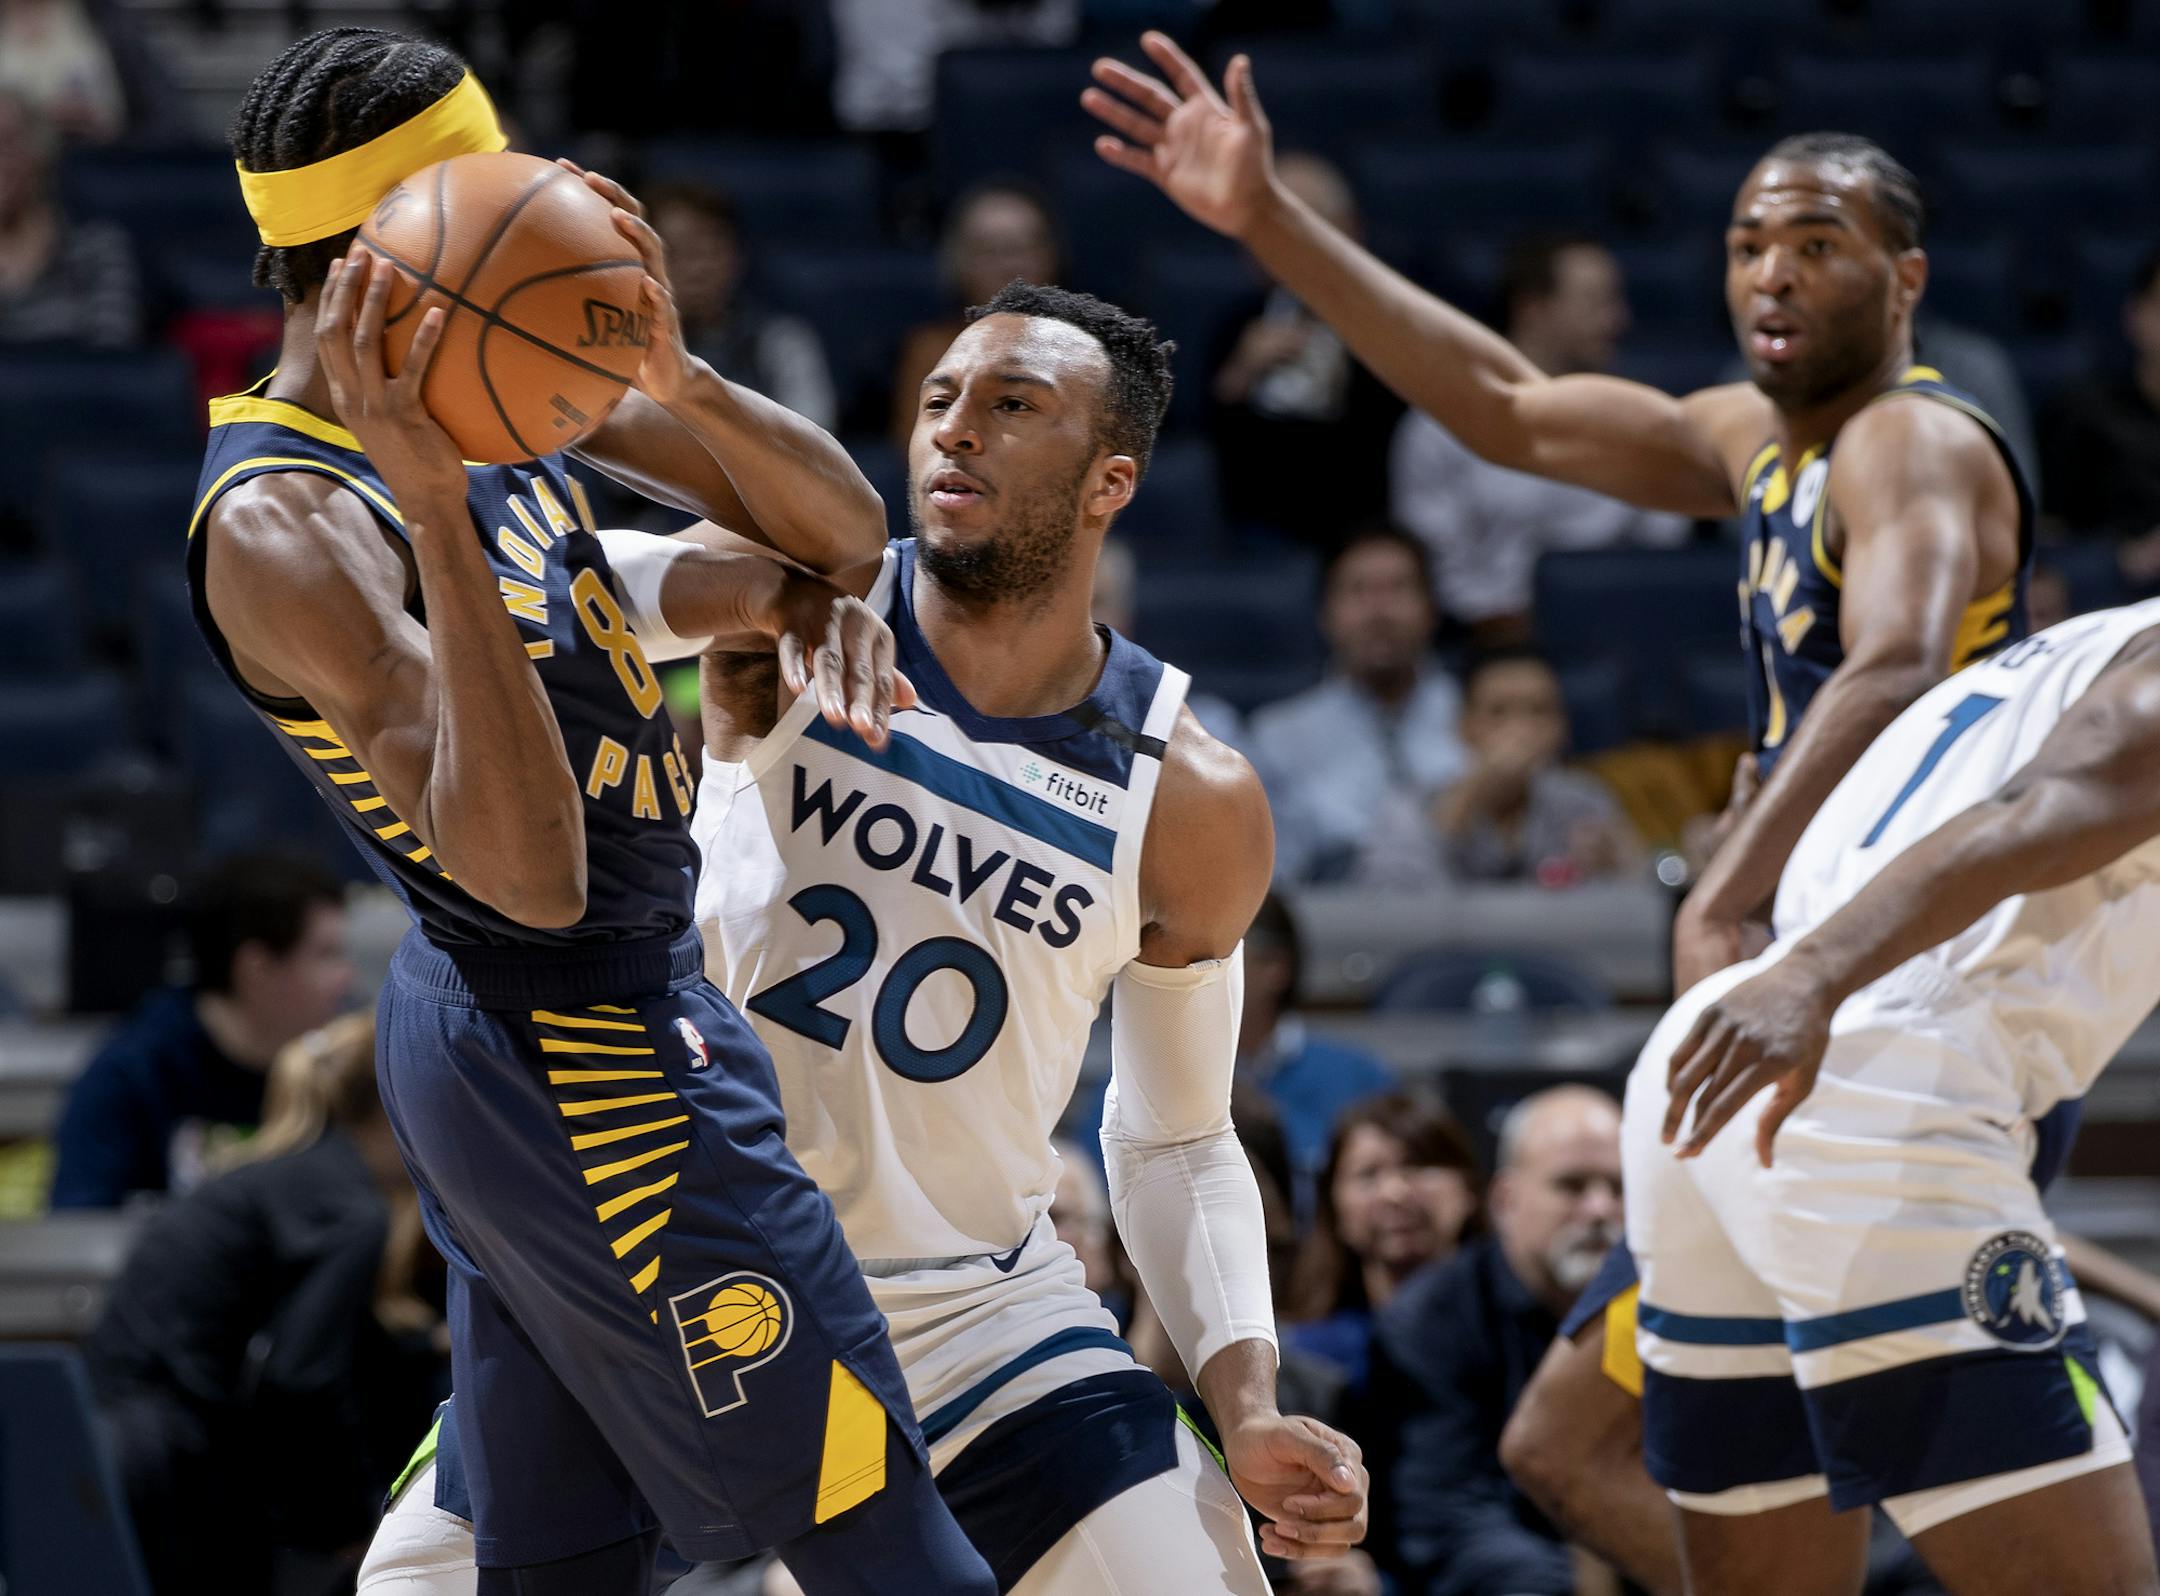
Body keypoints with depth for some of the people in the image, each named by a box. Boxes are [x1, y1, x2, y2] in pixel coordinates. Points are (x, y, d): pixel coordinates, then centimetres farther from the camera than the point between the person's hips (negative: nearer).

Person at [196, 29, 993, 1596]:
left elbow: (833, 520, 3)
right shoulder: (282, 531, -23)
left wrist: (681, 378, -18)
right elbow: (533, 872, -34)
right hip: (598, 1065, -10)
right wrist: (435, 509, -41)